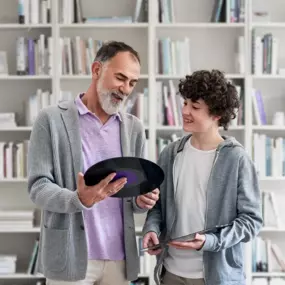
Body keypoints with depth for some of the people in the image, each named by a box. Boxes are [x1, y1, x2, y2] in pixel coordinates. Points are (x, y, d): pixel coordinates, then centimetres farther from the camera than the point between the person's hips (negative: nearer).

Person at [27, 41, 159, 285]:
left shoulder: (134, 127, 9)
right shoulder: (51, 119, -4)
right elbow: (38, 187, -8)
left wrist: (142, 199, -11)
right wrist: (80, 199, -26)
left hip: (119, 256, 4)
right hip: (70, 256, -4)